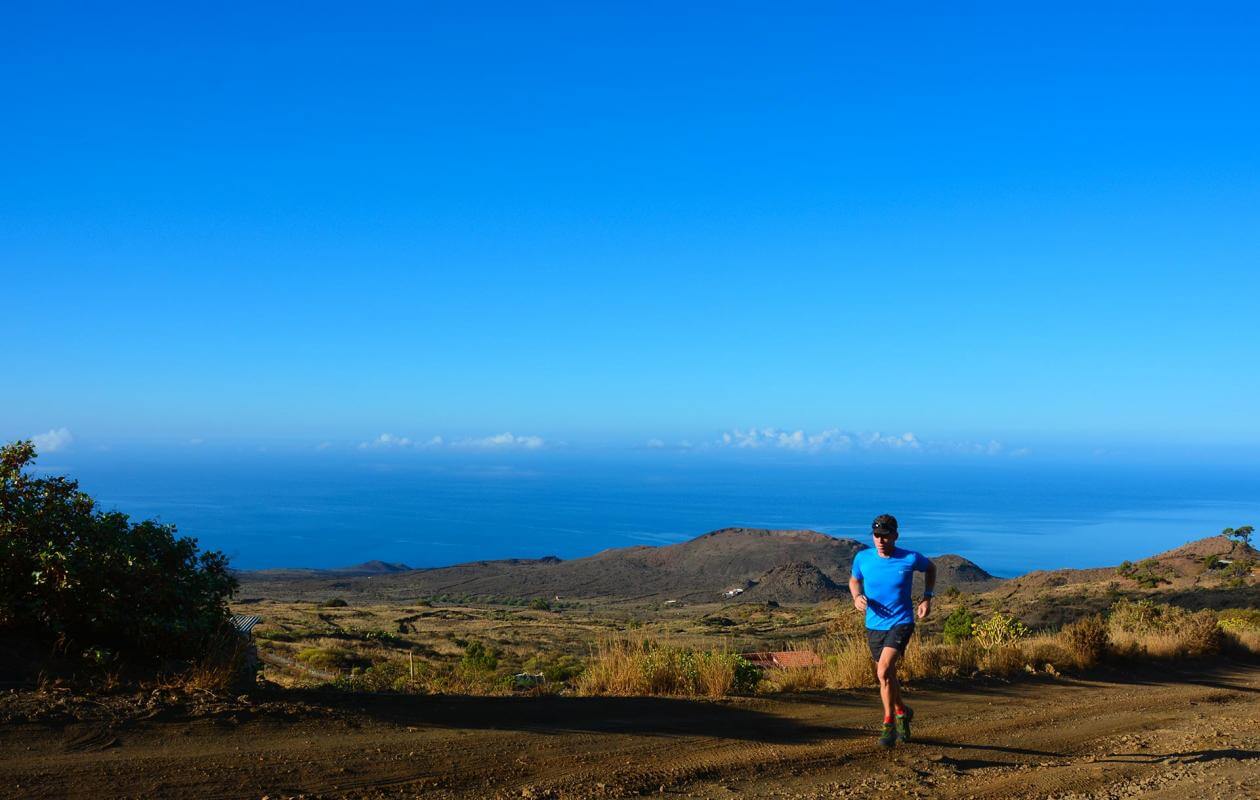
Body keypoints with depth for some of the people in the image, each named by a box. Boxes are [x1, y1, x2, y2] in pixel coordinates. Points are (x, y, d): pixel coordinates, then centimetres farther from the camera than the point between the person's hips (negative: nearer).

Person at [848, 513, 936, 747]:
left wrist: (927, 598, 1)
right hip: (874, 625, 4)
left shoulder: (910, 559, -12)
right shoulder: (863, 558, -7)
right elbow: (854, 580, 13)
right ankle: (902, 713, 43)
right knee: (887, 675, 17)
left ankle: (889, 723, -3)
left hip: (901, 623, -4)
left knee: (884, 672, -21)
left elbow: (930, 568, 10)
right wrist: (857, 597, -9)